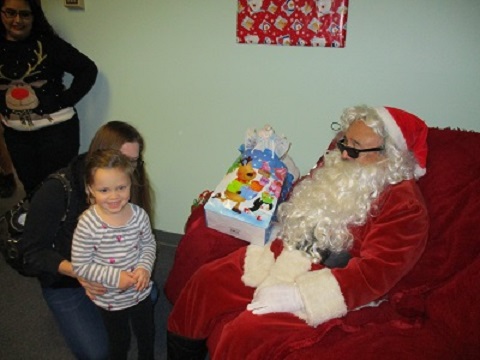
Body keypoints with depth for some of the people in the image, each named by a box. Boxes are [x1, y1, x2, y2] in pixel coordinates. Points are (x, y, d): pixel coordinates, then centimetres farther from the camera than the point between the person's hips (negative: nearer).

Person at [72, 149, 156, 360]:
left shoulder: (139, 215, -18)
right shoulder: (88, 224, -27)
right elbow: (80, 265, -19)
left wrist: (145, 267, -18)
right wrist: (115, 277, -25)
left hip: (141, 293, 3)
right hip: (110, 300, -3)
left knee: (147, 334, 28)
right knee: (119, 341, 24)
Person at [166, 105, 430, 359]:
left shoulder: (404, 205, -14)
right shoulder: (337, 167, 8)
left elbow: (373, 273, -22)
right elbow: (292, 207, 20)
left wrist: (298, 295, -28)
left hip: (328, 289, -7)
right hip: (281, 257, 8)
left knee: (245, 332, -24)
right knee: (206, 281, -2)